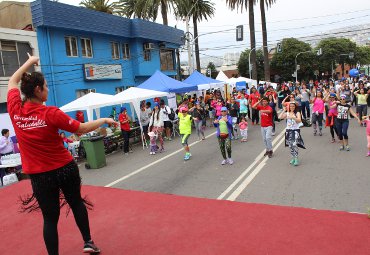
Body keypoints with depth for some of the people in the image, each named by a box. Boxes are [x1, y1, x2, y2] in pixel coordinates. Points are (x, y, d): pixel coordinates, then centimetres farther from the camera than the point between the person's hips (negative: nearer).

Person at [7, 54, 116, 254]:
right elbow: (82, 129, -12)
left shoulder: (15, 110, -7)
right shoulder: (50, 113, -19)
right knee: (77, 203, 22)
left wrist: (29, 62, 21)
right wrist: (103, 120, 1)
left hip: (39, 175, 2)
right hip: (65, 168, -2)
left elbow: (12, 82, 12)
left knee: (50, 218, 12)